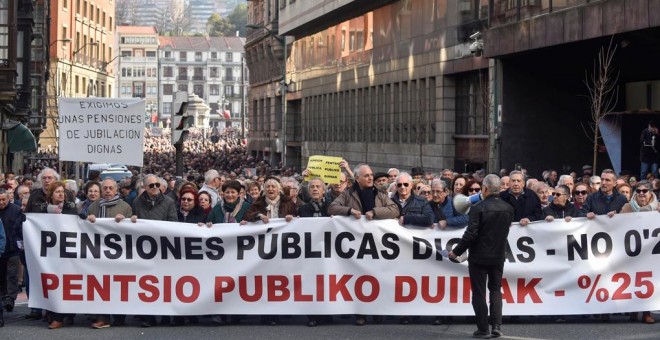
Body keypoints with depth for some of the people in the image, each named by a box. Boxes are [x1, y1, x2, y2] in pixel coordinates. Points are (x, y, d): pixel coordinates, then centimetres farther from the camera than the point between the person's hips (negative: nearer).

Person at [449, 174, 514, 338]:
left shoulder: (478, 208, -17)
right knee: (496, 290, 16)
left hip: (479, 257, -5)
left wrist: (457, 251, -8)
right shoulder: (508, 208, 0)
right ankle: (496, 325, 5)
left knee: (479, 293, 5)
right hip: (498, 256, 5)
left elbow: (471, 234, -19)